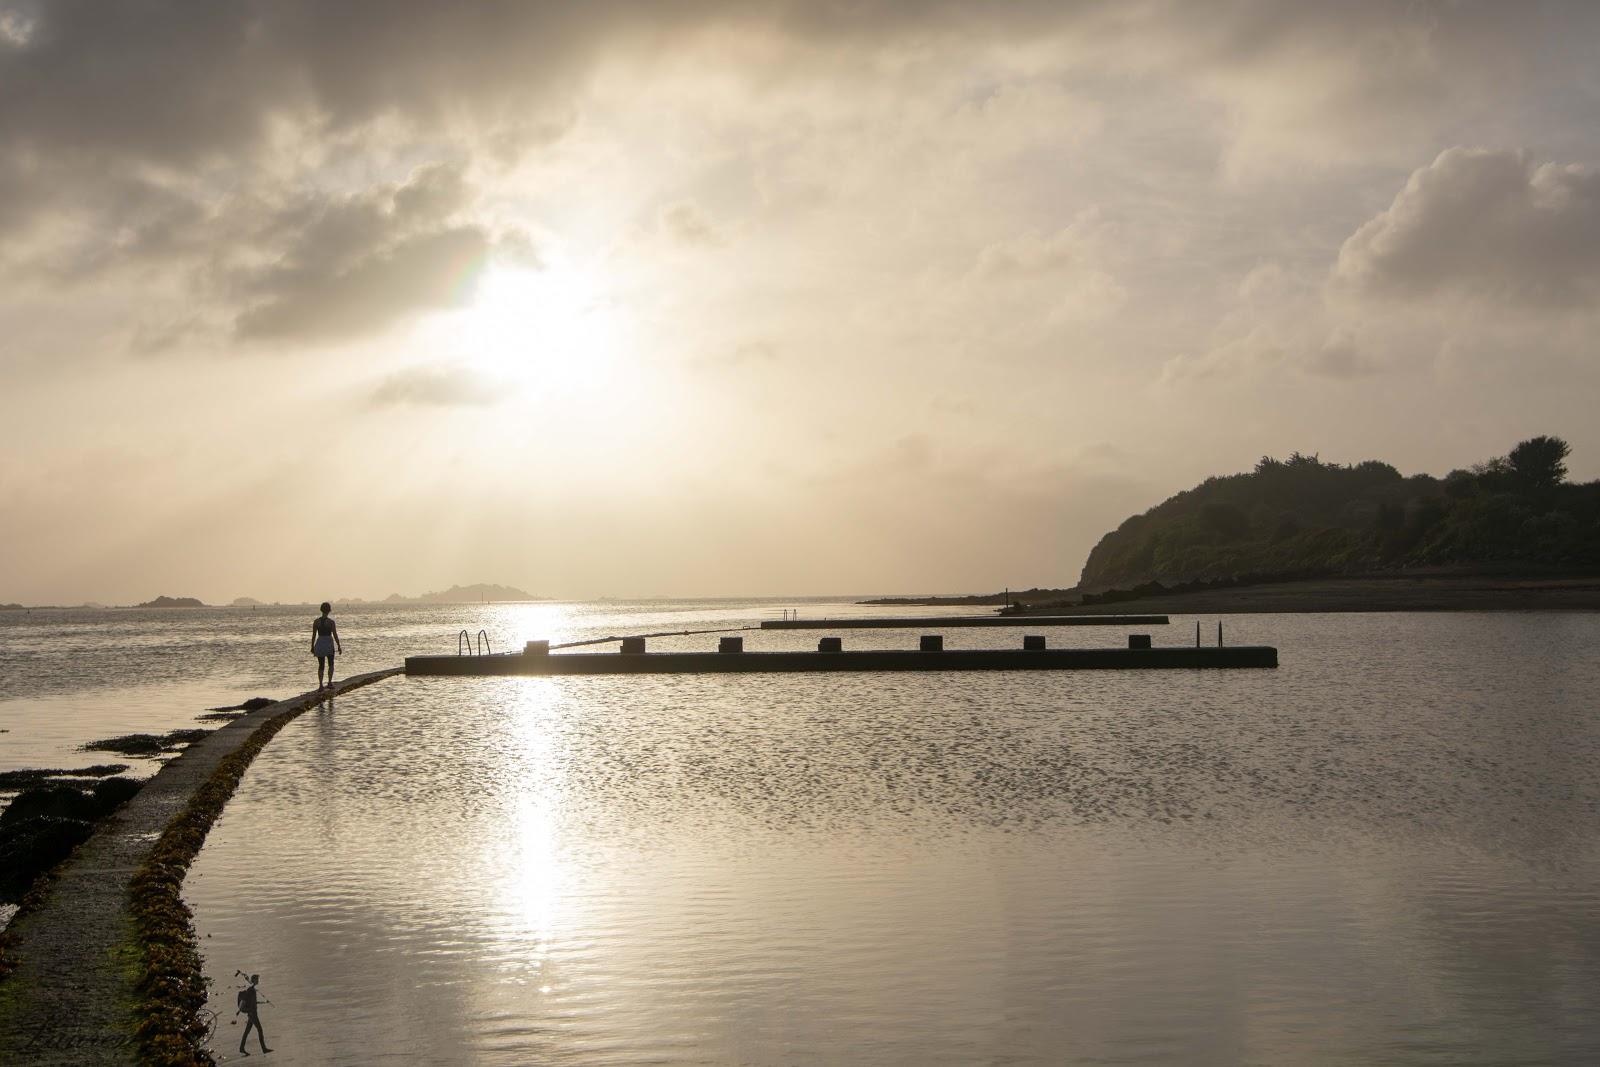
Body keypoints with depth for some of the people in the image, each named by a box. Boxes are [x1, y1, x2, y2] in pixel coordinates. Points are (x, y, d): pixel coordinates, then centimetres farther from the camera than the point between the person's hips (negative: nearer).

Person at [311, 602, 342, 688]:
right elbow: (335, 635, -10)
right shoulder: (331, 621, -12)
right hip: (329, 644, -2)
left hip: (319, 644, 2)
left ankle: (320, 685, 4)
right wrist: (339, 647, -1)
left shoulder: (316, 621, -4)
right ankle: (330, 682, 4)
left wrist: (312, 647, 11)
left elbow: (313, 635, 1)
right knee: (331, 665, 16)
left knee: (321, 666, 13)